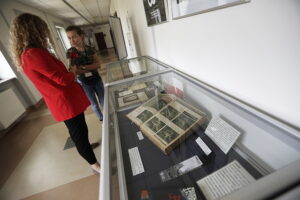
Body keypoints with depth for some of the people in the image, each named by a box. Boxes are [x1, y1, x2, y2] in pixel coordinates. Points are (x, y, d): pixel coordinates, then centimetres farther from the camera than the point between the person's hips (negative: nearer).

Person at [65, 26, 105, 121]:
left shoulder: (89, 49, -3)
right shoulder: (70, 52, -8)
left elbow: (98, 64, -10)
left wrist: (84, 67, -24)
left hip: (96, 79, 2)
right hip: (84, 83, -1)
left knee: (103, 101, 16)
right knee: (94, 103, 14)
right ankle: (102, 119, 37)